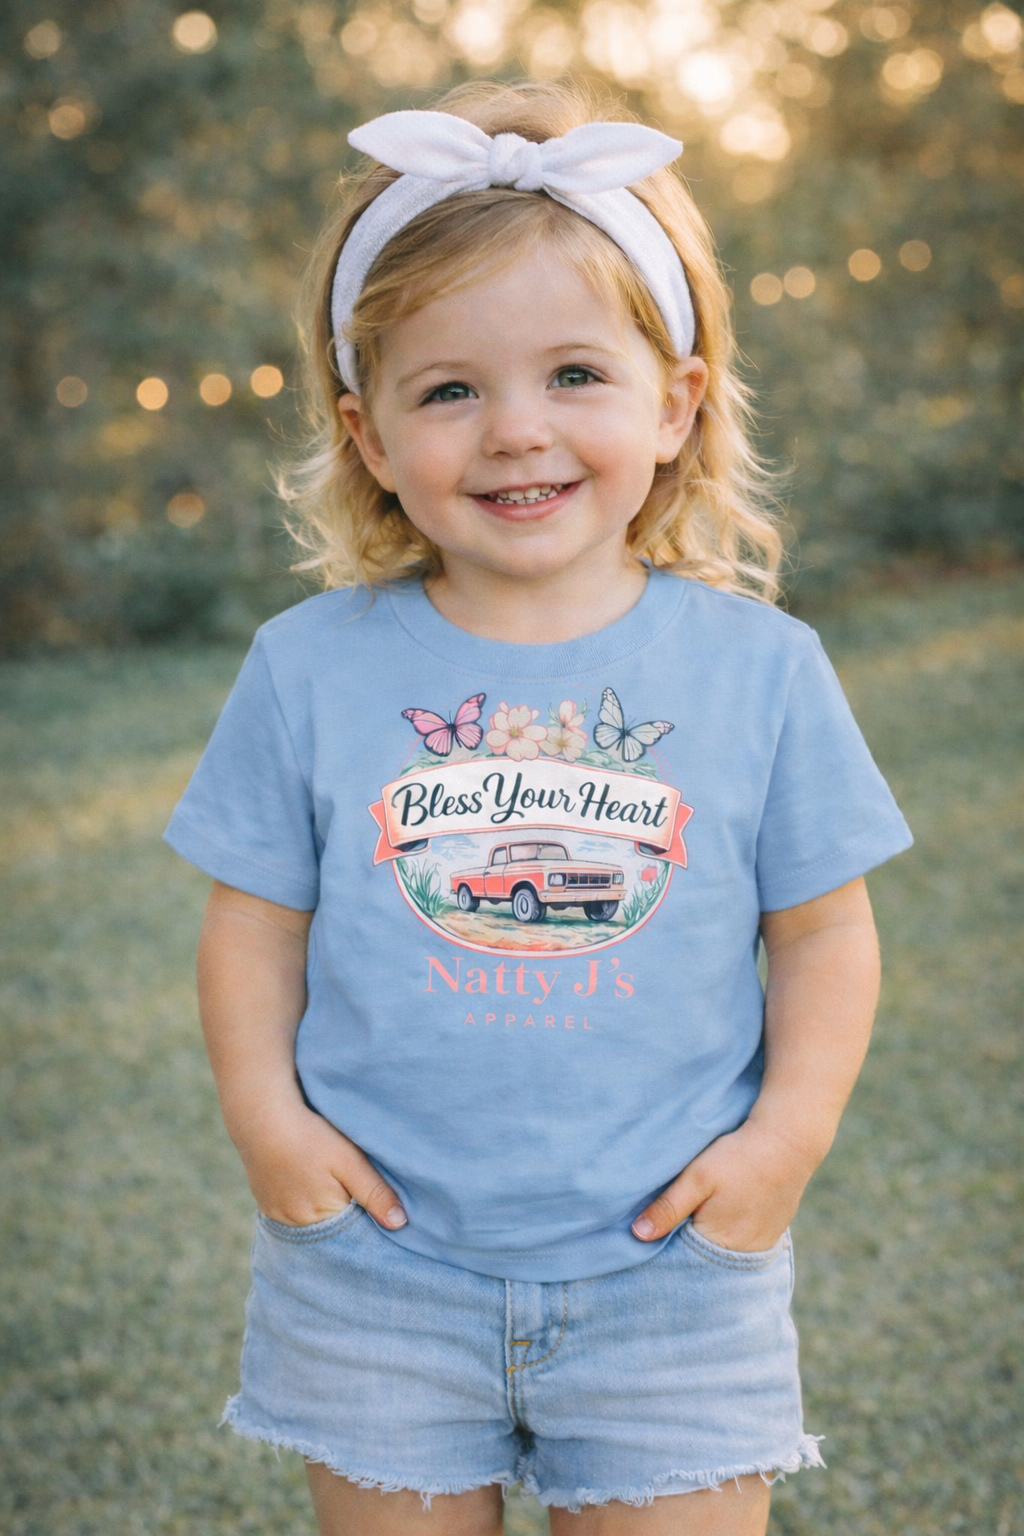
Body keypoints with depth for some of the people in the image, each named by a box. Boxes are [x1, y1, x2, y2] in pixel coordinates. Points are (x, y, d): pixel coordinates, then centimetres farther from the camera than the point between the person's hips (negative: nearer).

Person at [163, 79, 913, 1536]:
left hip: (667, 1274, 0)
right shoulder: (311, 667, -3)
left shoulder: (760, 666, -4)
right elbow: (257, 920, 4)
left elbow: (826, 930, 2)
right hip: (377, 1272, 1)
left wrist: (789, 1131, -9)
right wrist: (263, 1109, -9)